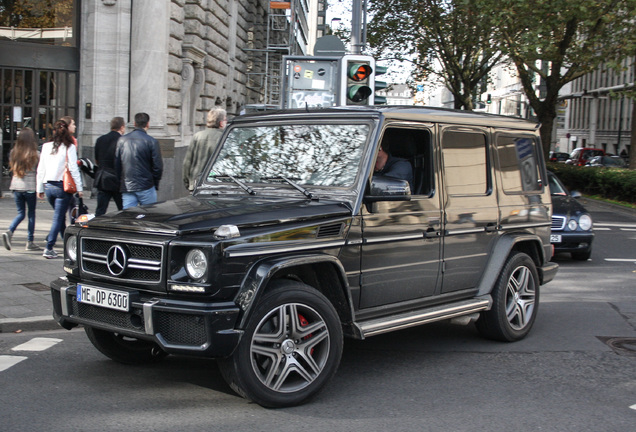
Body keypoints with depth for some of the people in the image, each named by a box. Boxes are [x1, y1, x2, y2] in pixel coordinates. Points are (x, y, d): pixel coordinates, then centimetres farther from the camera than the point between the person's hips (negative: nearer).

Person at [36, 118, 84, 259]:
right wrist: (79, 188, -6)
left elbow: (40, 169, 9)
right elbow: (73, 168, -10)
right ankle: (49, 249, -7)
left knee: (60, 216, 19)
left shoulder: (46, 146, 6)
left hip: (48, 186, 5)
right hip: (63, 186, -5)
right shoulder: (69, 147, -7)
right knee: (58, 218, -2)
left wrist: (40, 189, 17)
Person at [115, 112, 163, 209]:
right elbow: (158, 166, -7)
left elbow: (116, 164, 9)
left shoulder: (122, 140, 6)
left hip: (126, 188, 4)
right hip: (146, 187, -4)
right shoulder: (151, 141, -8)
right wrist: (155, 183, 7)